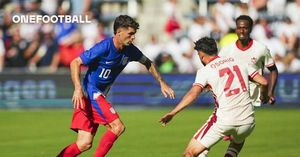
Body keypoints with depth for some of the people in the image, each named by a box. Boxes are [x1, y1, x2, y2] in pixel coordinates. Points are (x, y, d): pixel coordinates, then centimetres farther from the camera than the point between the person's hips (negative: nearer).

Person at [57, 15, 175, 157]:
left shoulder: (129, 50, 3)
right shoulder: (104, 47, -19)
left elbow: (148, 64, 22)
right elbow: (75, 63, -18)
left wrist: (162, 83, 18)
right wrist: (78, 89, -28)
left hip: (98, 96, 7)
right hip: (89, 92, -7)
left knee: (84, 144, 0)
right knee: (118, 126, -17)